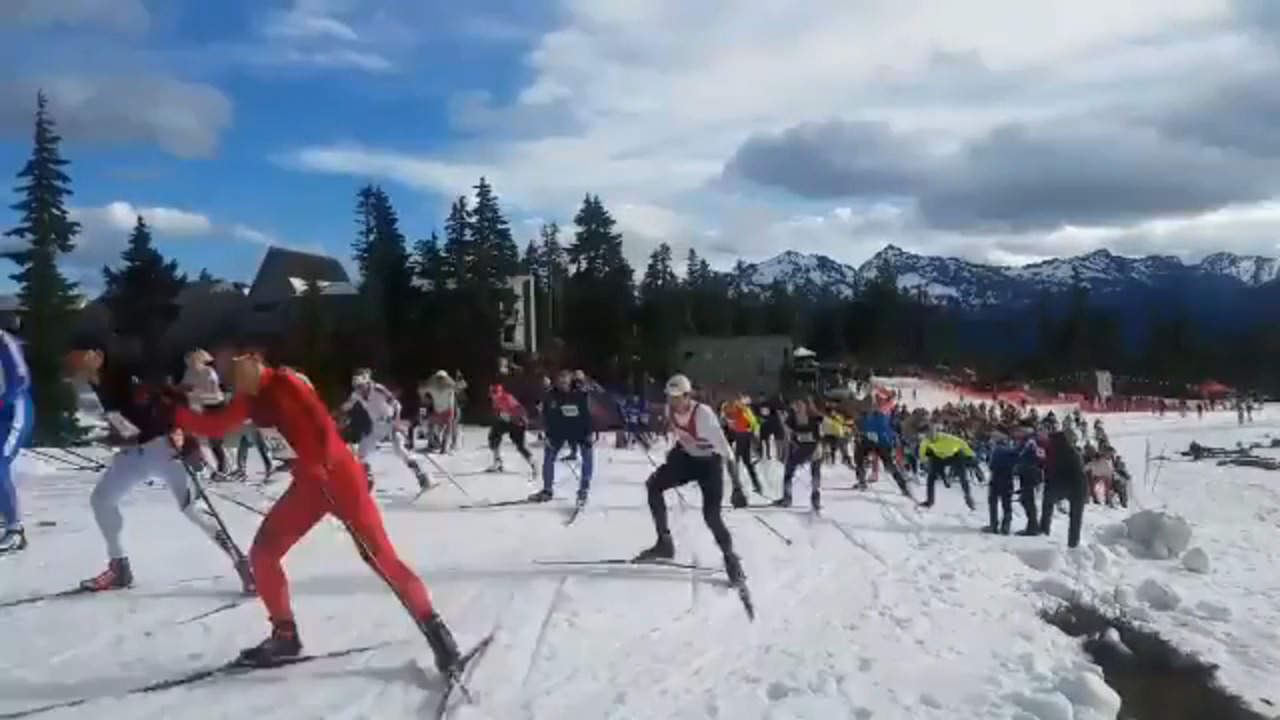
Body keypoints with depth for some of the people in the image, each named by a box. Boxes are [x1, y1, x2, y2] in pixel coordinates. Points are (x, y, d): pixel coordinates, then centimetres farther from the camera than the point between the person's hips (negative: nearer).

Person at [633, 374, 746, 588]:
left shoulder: (703, 414, -34)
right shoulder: (670, 409, -14)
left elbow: (724, 447, -32)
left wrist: (737, 485, -32)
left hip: (710, 462, -6)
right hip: (687, 456, 6)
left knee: (711, 516, -14)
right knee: (653, 485, -7)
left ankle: (731, 559, 10)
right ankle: (665, 543, 4)